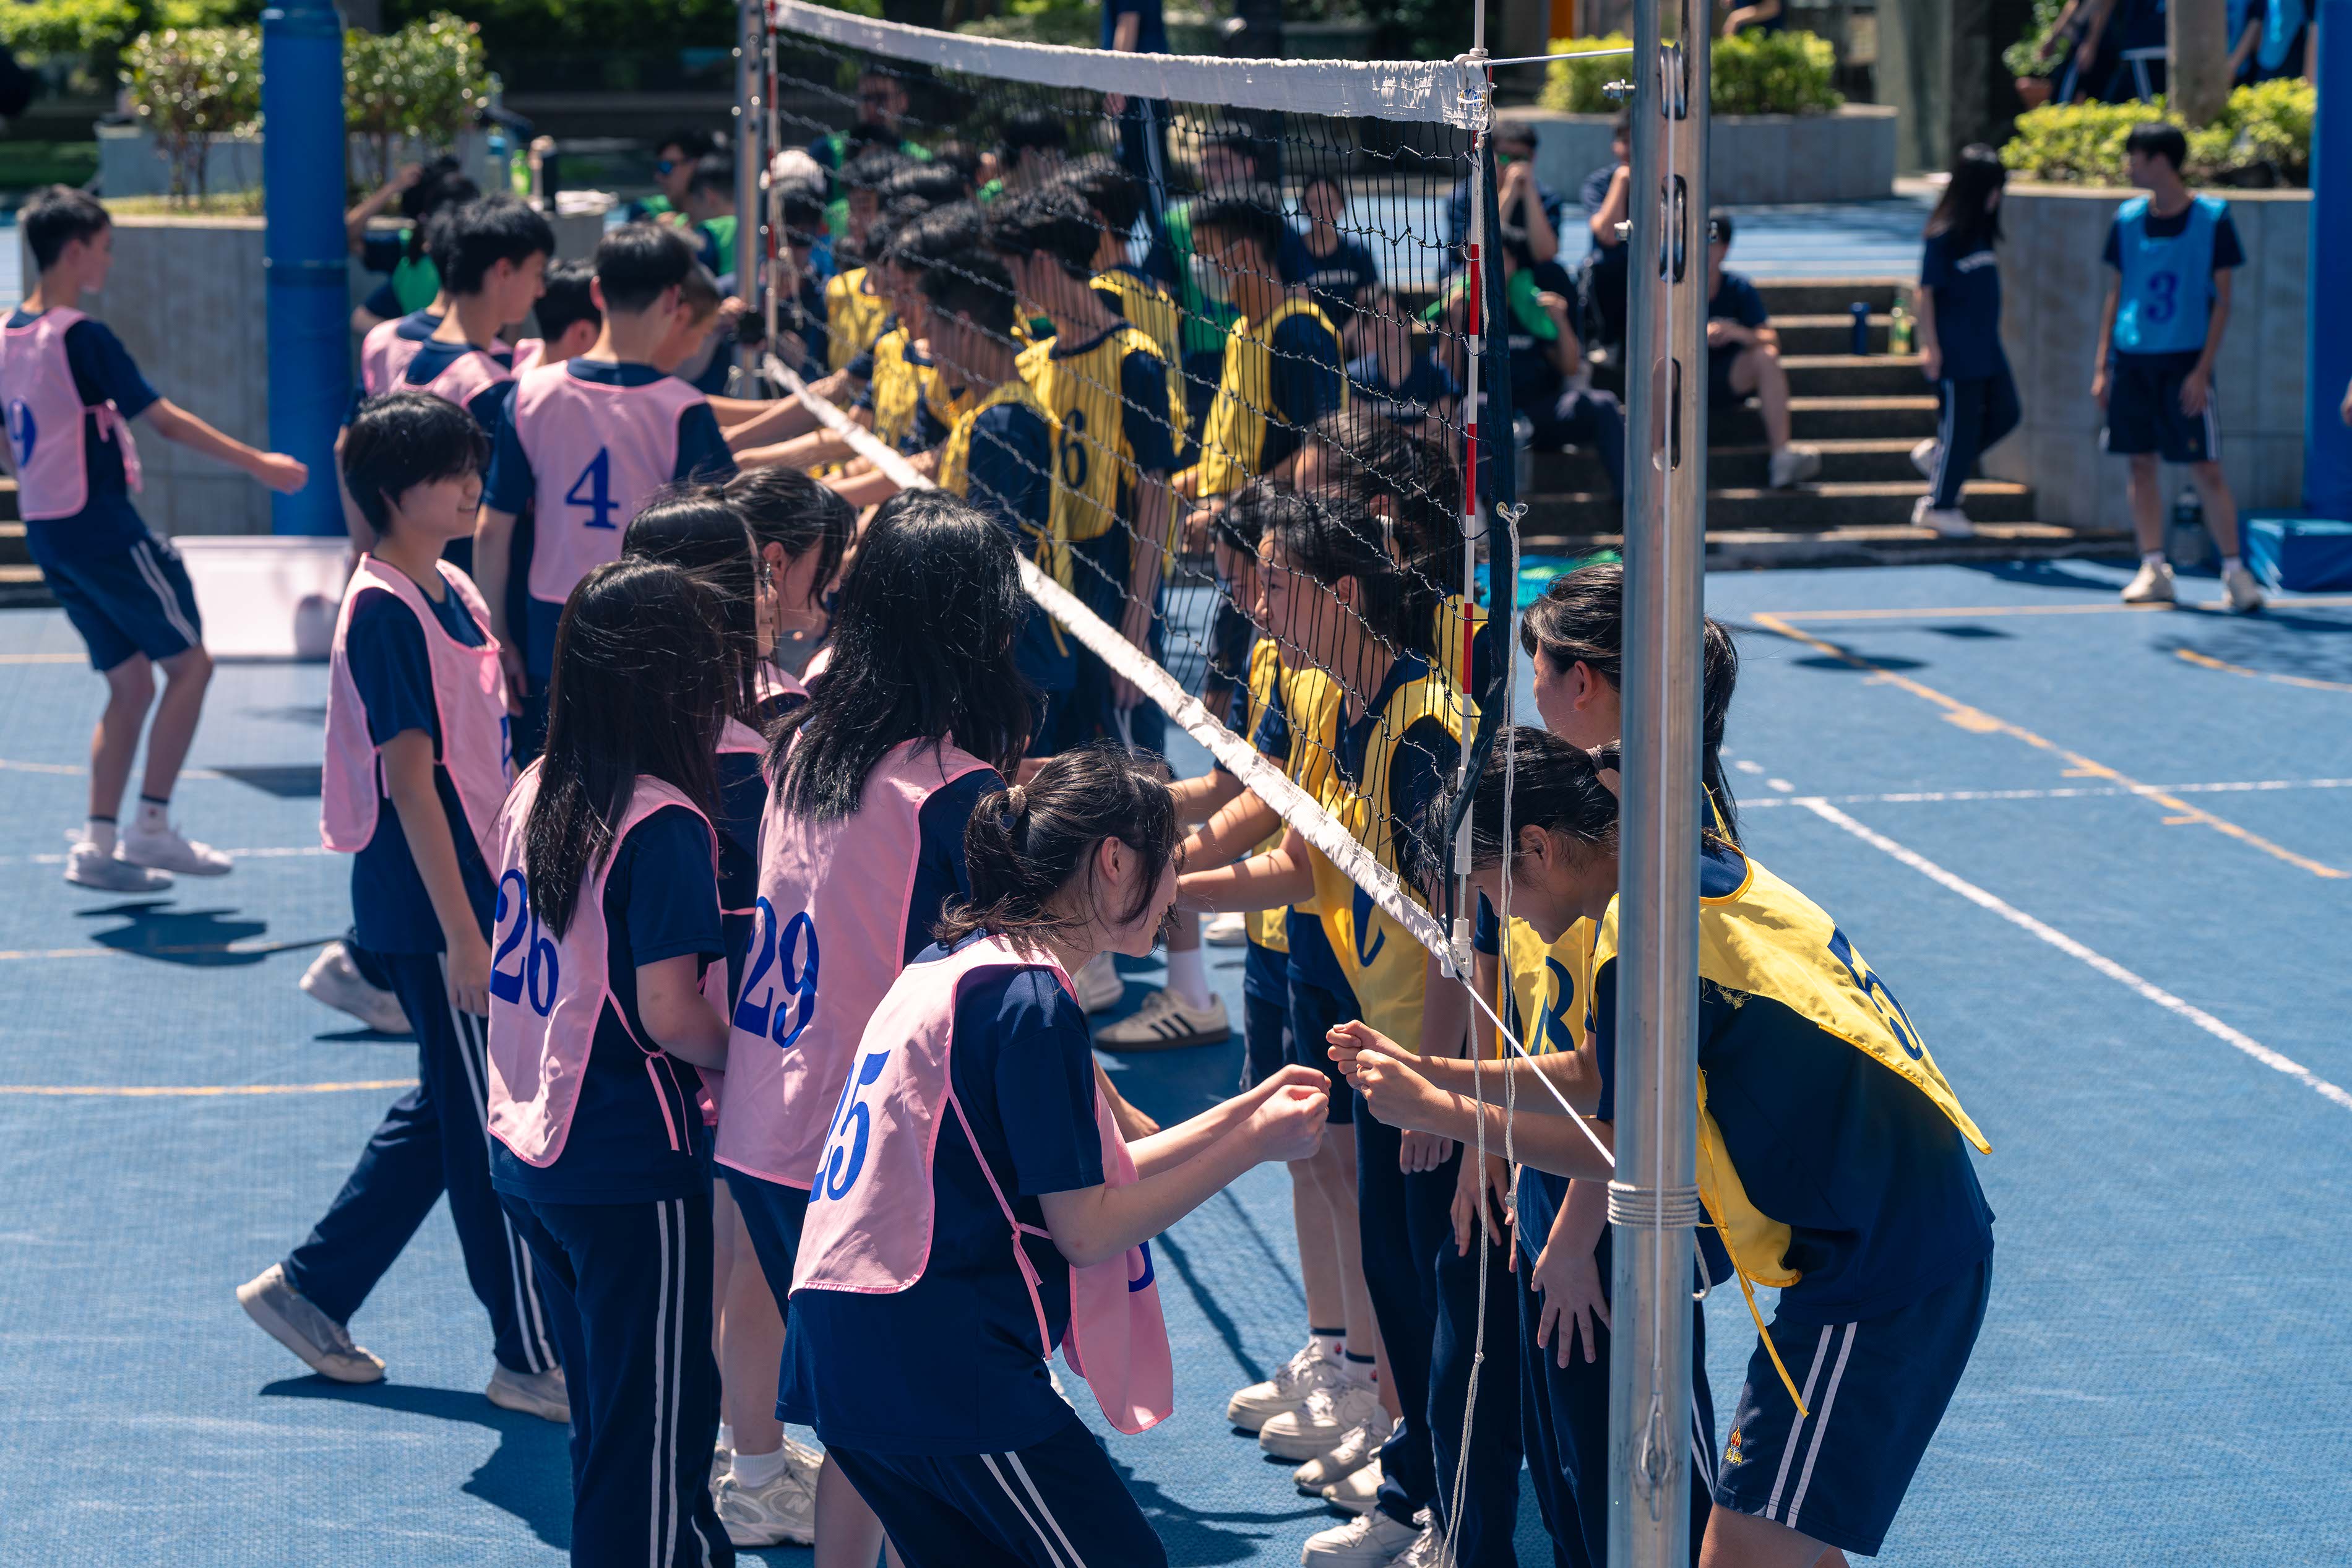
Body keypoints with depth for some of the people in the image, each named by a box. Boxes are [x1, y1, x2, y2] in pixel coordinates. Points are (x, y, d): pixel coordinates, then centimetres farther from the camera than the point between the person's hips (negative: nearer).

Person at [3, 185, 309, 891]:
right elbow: (168, 420, -16)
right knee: (189, 662, 2)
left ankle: (98, 844, 7)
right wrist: (259, 464, -10)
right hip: (101, 525, -8)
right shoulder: (81, 337, -16)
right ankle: (151, 825, 0)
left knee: (131, 681, 12)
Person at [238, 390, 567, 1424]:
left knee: (448, 1112, 16)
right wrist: (463, 933, -21)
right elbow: (410, 779, -19)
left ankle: (310, 1290, 26)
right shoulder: (385, 611, -16)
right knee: (494, 1128, -2)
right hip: (429, 911, -10)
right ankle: (533, 1359, 7)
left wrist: (506, 893, 20)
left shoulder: (453, 593, 12)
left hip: (475, 890, 10)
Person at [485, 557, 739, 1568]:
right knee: (655, 1430, 1)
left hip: (526, 1149, 8)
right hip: (631, 1172, -8)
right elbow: (668, 1012, -21)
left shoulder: (536, 791, 5)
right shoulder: (665, 823, -18)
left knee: (604, 1416, 19)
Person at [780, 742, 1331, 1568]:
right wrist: (1254, 1145, -2)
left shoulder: (958, 967, 17)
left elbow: (1072, 1178, 20)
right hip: (943, 1367, -10)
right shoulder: (1030, 1000, -13)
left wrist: (1242, 1112, 21)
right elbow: (1087, 1230, -11)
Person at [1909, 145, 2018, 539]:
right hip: (1955, 352, -8)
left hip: (1986, 349, 8)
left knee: (2005, 413, 6)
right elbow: (1926, 292, -13)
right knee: (1960, 424, -2)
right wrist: (1930, 346, -15)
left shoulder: (1982, 233, 10)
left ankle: (1936, 453, 23)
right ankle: (1940, 506, 10)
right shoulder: (1944, 236, -13)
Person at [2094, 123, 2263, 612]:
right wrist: (2103, 366, 7)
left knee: (2205, 469, -5)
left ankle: (2234, 570, 2)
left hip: (2185, 363, -4)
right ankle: (2153, 568, 13)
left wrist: (2202, 370, -11)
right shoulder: (2128, 219, 7)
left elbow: (2222, 300, -4)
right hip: (2132, 360, 4)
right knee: (2141, 464, 5)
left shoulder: (2212, 217, -5)